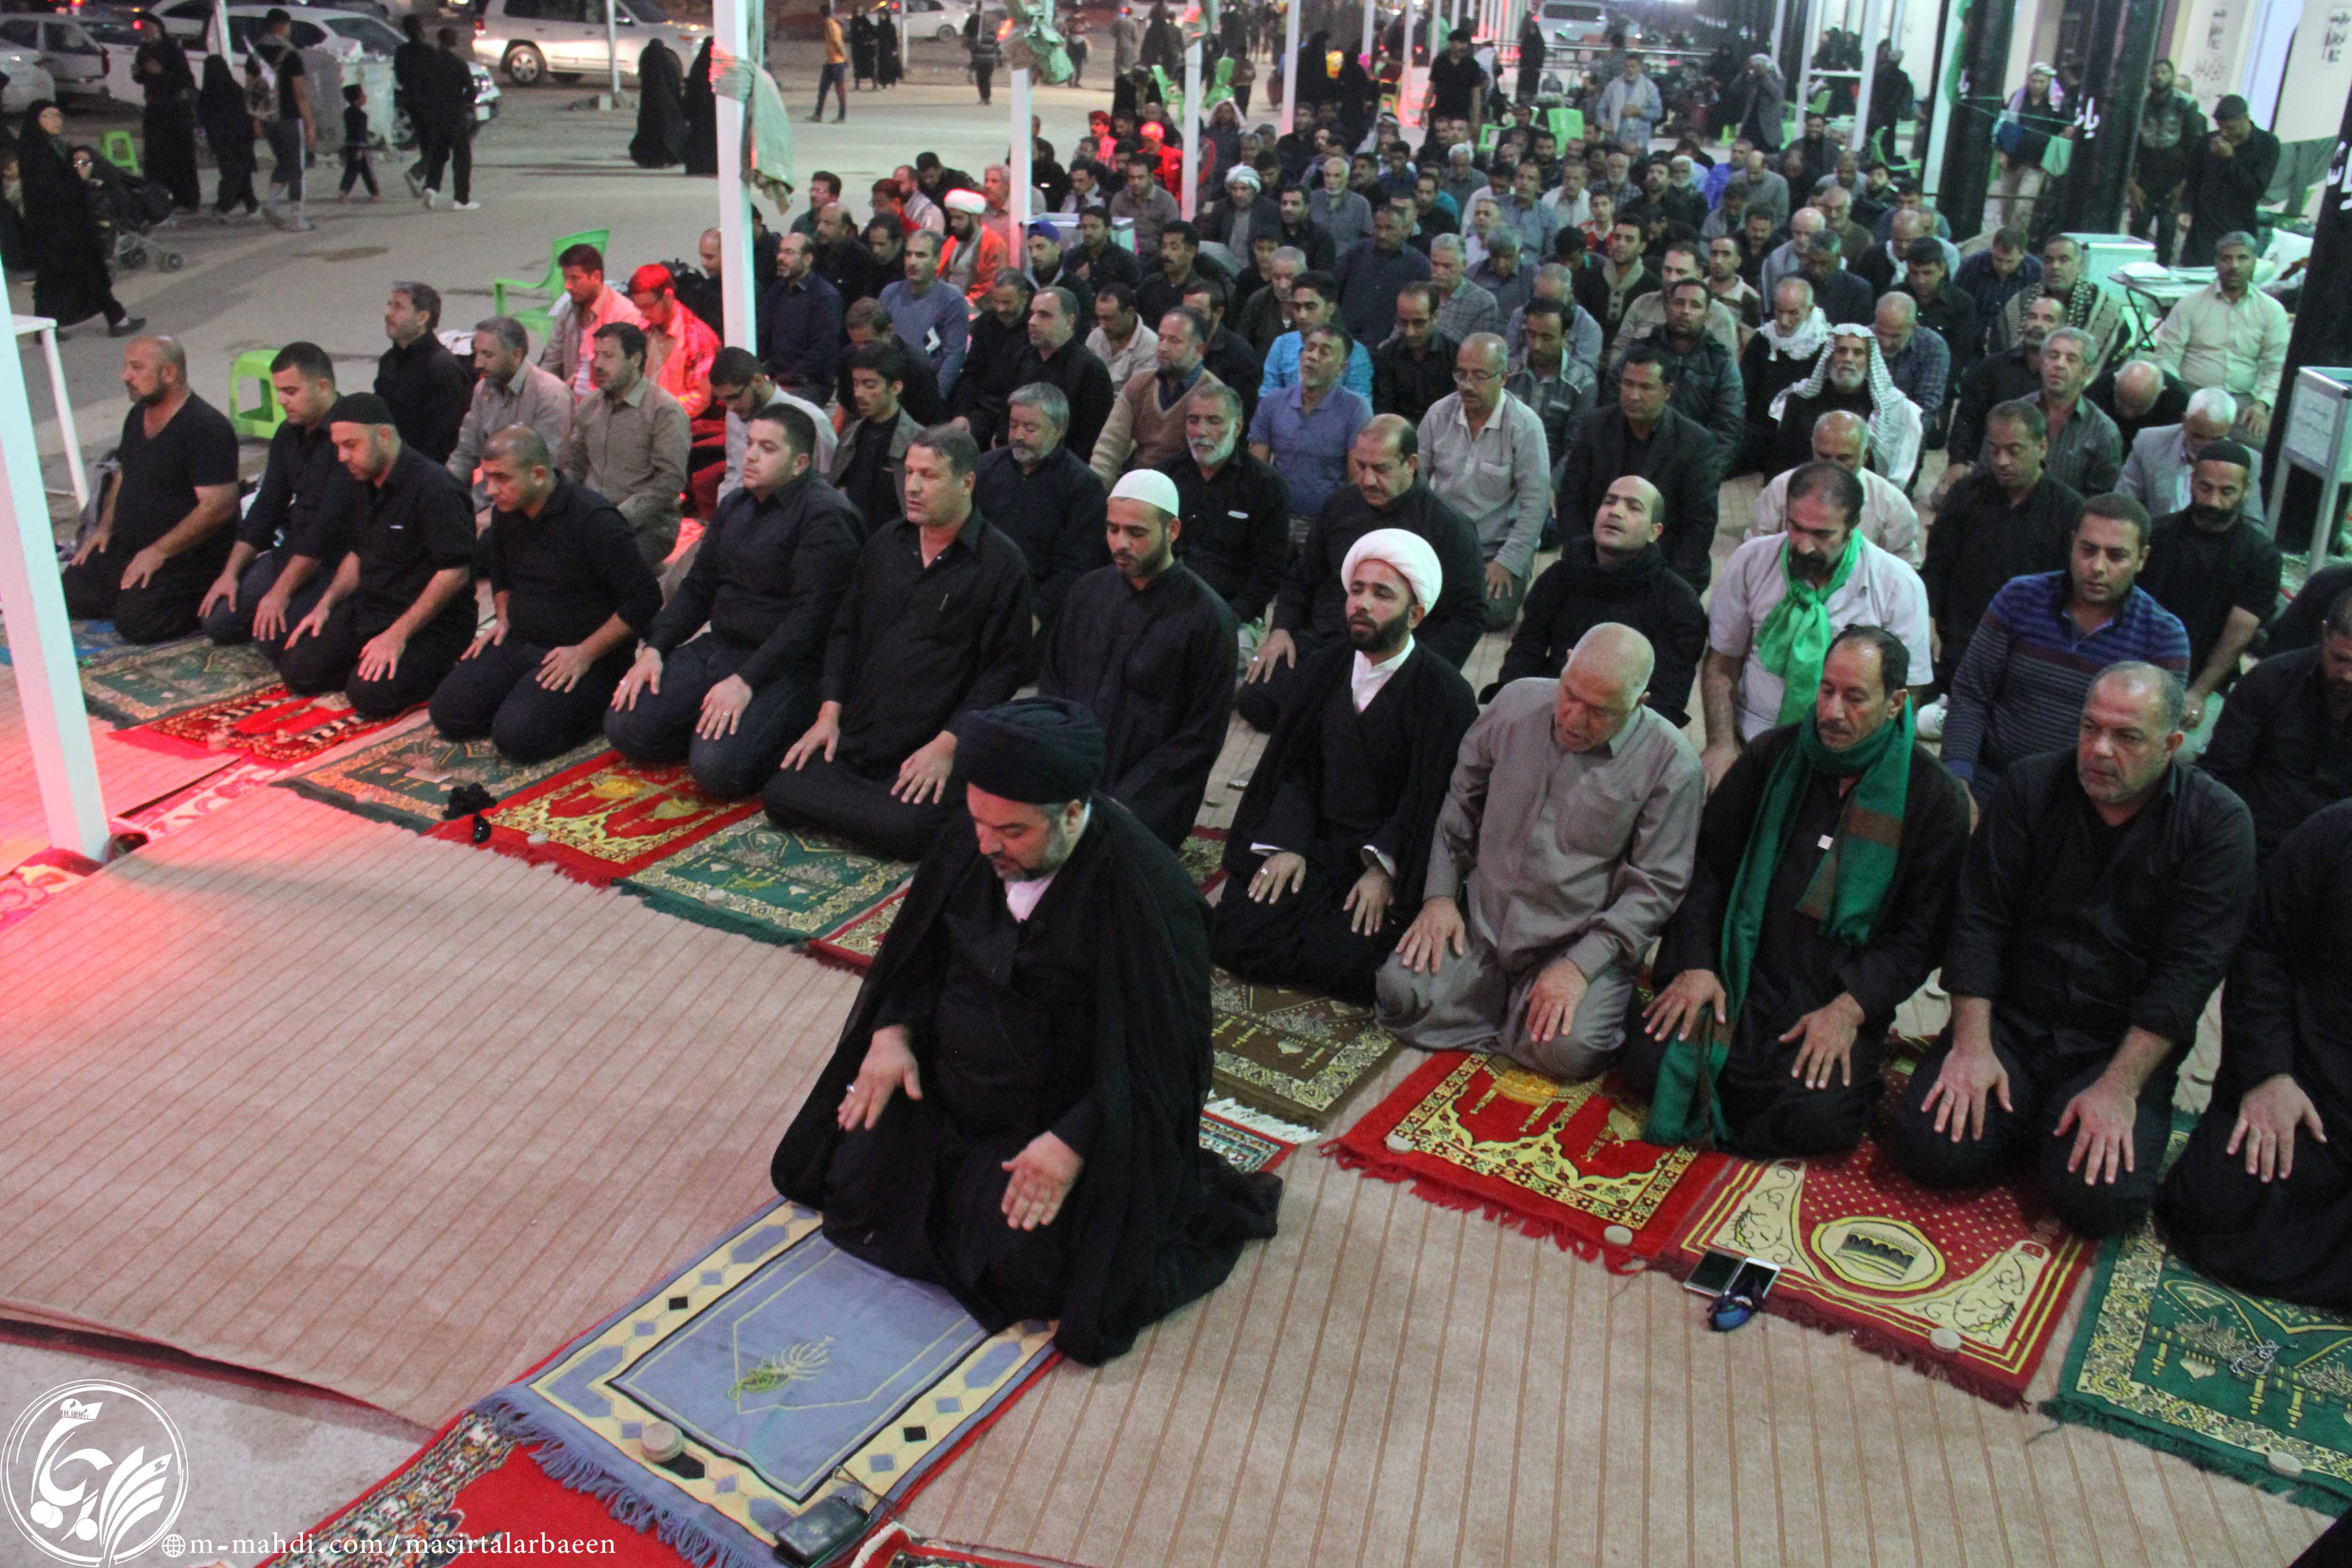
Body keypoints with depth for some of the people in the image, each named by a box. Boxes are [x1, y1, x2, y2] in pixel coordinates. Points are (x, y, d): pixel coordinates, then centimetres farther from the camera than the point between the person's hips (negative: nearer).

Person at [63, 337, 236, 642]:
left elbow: (219, 507, -25)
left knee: (135, 622, -24)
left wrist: (159, 552, -22)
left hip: (188, 556, -9)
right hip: (126, 547, 9)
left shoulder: (206, 428, -19)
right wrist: (105, 527, 9)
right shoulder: (138, 416, 11)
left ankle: (205, 599, -1)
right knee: (71, 598, 0)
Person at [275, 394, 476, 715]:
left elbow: (455, 573, -23)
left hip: (431, 624, -8)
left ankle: (438, 667, 1)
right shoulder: (361, 486, 9)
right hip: (368, 609, 9)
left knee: (369, 694, -25)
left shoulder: (432, 487, -21)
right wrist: (326, 604, 7)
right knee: (297, 668, -2)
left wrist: (398, 635, -23)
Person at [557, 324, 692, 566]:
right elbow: (571, 467, 21)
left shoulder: (665, 411, -6)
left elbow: (670, 481, -14)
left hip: (647, 525, -6)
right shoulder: (588, 408, 16)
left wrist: (619, 519, -20)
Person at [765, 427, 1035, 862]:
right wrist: (829, 712, 4)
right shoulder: (885, 541, 12)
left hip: (931, 743, -5)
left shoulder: (1001, 562, -7)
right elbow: (846, 630, 16)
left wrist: (947, 745, -17)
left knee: (904, 830, -27)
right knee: (783, 796, -11)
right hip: (856, 732, 6)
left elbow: (1004, 667, -10)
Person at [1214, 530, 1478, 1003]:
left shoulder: (1446, 693, -8)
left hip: (1393, 859, -4)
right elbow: (1296, 767, 7)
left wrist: (1384, 869, -22)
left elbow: (1431, 797, -11)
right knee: (1233, 934, -16)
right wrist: (1287, 843, -8)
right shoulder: (1322, 668, 8)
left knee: (1346, 961, -27)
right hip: (1314, 839, 5)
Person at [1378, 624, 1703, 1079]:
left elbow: (1656, 884, -10)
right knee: (1401, 995, -17)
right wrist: (1440, 895, 2)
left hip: (1580, 943, -3)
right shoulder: (1517, 702, -1)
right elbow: (1461, 800, 11)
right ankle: (1511, 1001, 9)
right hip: (1480, 921, 3)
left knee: (1568, 1050, -28)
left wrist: (1581, 965, -18)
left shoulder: (1671, 765, -12)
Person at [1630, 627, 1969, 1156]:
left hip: (1843, 996, -1)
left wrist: (1850, 1009, -13)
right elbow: (1708, 865, 9)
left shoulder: (1935, 795, 1)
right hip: (1739, 975, 2)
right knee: (1649, 1063, -23)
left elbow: (1922, 930, 0)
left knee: (1821, 1119, -28)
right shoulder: (1775, 755, 7)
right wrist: (1694, 963, -5)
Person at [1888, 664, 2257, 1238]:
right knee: (1930, 1148, -19)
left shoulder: (2215, 823, -6)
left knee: (2098, 1198, -23)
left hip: (2124, 1046, -1)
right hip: (2013, 1024, 2)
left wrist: (2119, 1088, -20)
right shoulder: (2032, 786, -1)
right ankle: (2029, 1122, 11)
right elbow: (1978, 921, -3)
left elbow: (2188, 972, -12)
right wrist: (1973, 1045, -13)